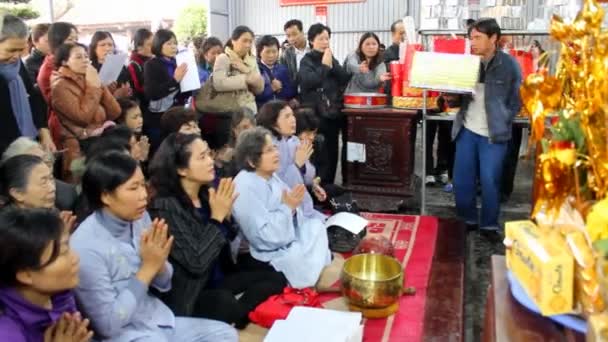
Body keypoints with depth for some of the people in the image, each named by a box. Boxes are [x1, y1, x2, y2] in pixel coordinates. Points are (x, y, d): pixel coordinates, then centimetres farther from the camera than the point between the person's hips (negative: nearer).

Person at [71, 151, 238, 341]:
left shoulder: (140, 218, -4)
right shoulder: (85, 247, -22)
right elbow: (108, 325, -20)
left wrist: (159, 263, -16)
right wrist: (148, 267, -22)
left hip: (157, 320, 7)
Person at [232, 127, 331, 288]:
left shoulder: (270, 176, 4)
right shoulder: (245, 188, -22)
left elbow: (294, 220, 10)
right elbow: (264, 238, -26)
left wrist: (293, 207, -11)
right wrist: (288, 207, -25)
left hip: (292, 240, 9)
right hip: (276, 255, -9)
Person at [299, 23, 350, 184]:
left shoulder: (332, 58, 15)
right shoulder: (306, 61, -1)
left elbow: (345, 79, 3)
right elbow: (310, 81, -19)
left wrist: (332, 65, -9)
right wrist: (325, 65, -13)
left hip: (334, 111, 6)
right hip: (315, 113, -5)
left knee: (332, 151, 8)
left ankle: (328, 186, 19)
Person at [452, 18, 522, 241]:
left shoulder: (509, 64, -5)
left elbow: (516, 101, -1)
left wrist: (501, 122, -9)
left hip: (493, 134, -4)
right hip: (467, 130, 4)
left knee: (489, 181, -1)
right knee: (461, 179, 7)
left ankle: (489, 225, 16)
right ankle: (467, 220, 24)